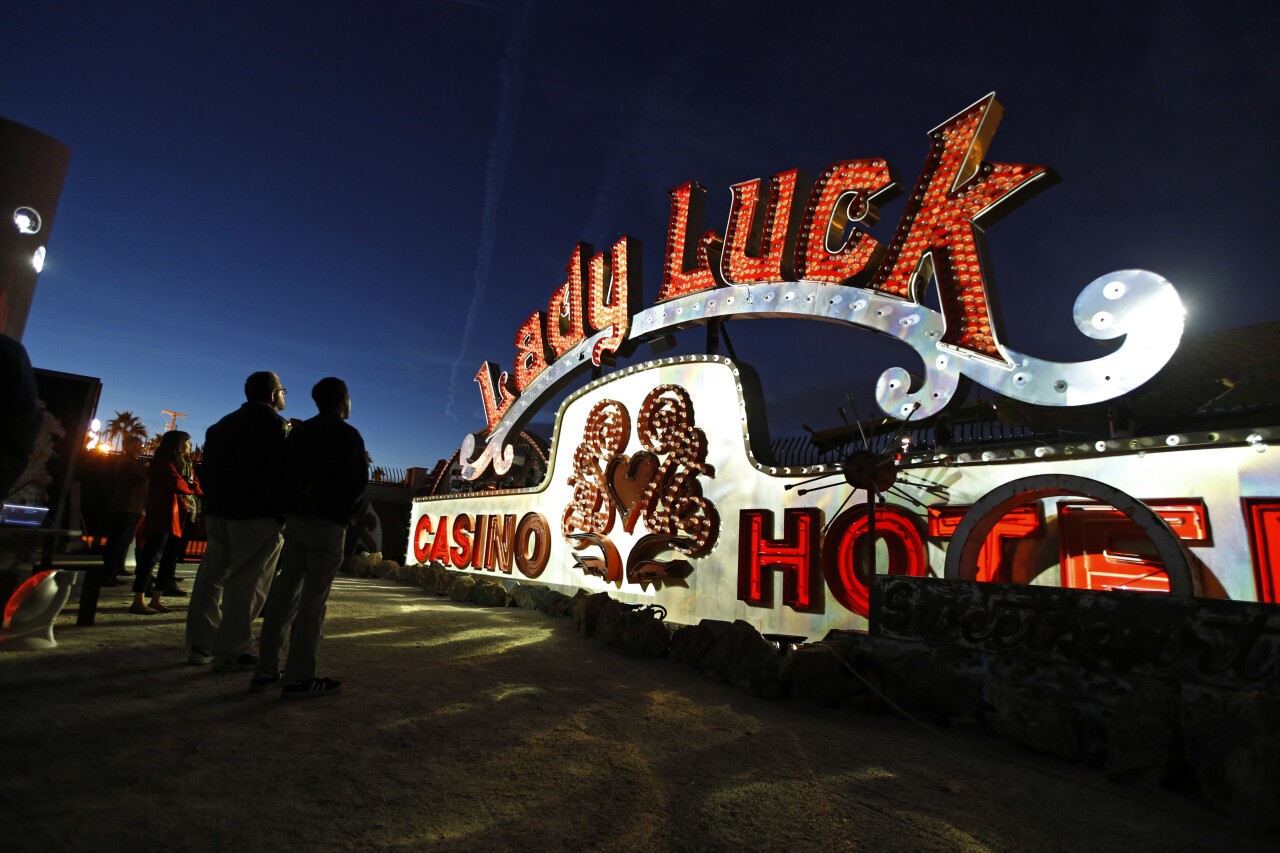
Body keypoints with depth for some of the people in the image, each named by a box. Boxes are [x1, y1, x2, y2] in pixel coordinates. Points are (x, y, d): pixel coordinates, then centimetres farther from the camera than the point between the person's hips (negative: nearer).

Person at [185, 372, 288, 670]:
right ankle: (231, 653, -2)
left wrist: (212, 506, 21)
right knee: (246, 584, -4)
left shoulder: (222, 425, 17)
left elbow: (208, 471, 18)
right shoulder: (274, 424, -8)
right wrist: (281, 512, -9)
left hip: (218, 511, 8)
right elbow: (280, 473, -15)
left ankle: (201, 645, 19)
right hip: (257, 515, -8)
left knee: (212, 577, 14)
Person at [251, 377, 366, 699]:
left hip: (294, 518, 6)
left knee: (285, 592, 10)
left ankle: (267, 670, 12)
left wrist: (290, 509, 19)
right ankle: (299, 677, -4)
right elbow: (358, 482, -8)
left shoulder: (298, 431, 14)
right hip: (327, 522, -6)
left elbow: (284, 473, 14)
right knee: (313, 597, -5)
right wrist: (347, 514, 9)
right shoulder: (348, 435, -5)